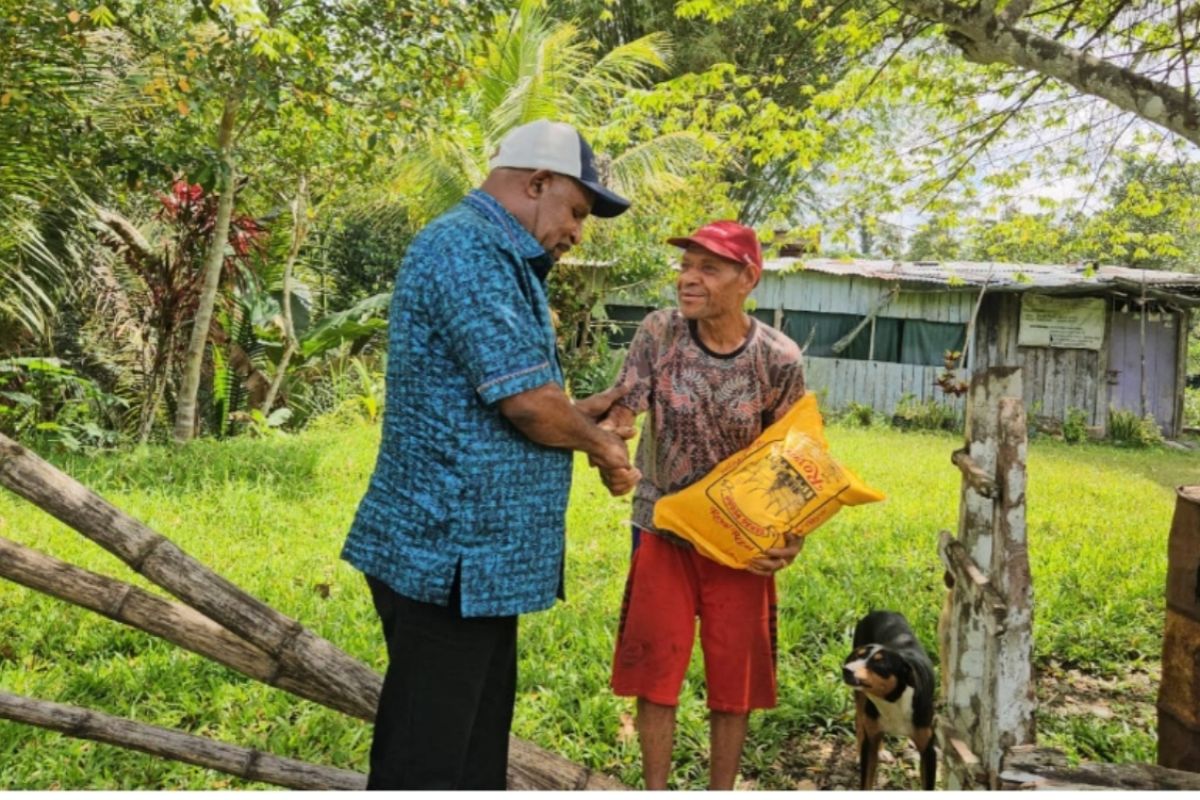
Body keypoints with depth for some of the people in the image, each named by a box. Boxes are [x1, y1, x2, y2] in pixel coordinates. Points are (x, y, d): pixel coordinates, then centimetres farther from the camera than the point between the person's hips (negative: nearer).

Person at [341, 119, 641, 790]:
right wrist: (599, 442, -3)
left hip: (481, 553, 10)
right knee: (424, 759, 4)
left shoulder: (498, 260, 17)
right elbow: (530, 405, -22)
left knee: (477, 742, 21)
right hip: (451, 553, -10)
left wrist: (584, 414, 8)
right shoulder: (469, 250, -17)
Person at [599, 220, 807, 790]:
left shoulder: (779, 359, -11)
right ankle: (654, 791, 29)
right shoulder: (658, 333, -10)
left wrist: (792, 536, -14)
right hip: (663, 529, 1)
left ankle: (722, 791, 33)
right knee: (655, 673, 9)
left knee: (734, 679, 12)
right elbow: (622, 411, -12)